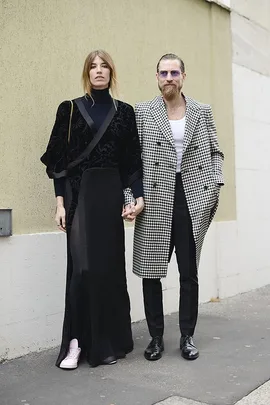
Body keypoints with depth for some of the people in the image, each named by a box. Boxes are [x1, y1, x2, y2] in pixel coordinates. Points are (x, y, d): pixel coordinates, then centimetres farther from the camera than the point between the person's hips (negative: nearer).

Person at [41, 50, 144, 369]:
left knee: (109, 264, 3)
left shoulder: (124, 111, 10)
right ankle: (76, 341, 4)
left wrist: (139, 196, -4)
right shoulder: (70, 109, 5)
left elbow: (133, 159, 8)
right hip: (79, 192, -2)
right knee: (82, 266, -9)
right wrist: (60, 202, -6)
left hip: (110, 193, 2)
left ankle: (108, 341, 17)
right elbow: (59, 159, 1)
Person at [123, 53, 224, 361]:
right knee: (150, 272, 4)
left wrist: (215, 185, -2)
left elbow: (215, 152, 14)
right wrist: (130, 199, -8)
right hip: (155, 203, -1)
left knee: (189, 273, 8)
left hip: (192, 201, 2)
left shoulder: (202, 112, 11)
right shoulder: (141, 112, 4)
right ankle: (156, 337, 21)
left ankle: (187, 337, 22)